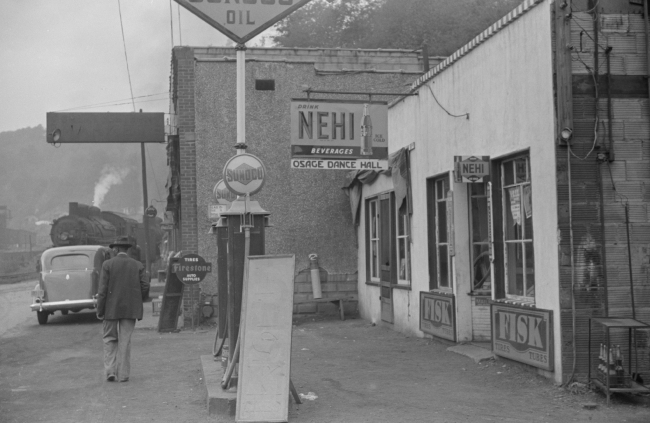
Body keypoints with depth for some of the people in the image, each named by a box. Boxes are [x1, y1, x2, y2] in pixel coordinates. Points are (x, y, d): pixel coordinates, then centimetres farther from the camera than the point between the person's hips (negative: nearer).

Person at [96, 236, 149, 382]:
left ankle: (110, 371, 2)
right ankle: (123, 374, 5)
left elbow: (103, 289, -8)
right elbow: (145, 287, -3)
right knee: (125, 341, 6)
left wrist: (100, 310, -3)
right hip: (130, 309, 1)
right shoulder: (138, 265, 1)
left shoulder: (108, 264, -5)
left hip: (111, 308, -1)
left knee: (110, 339, 12)